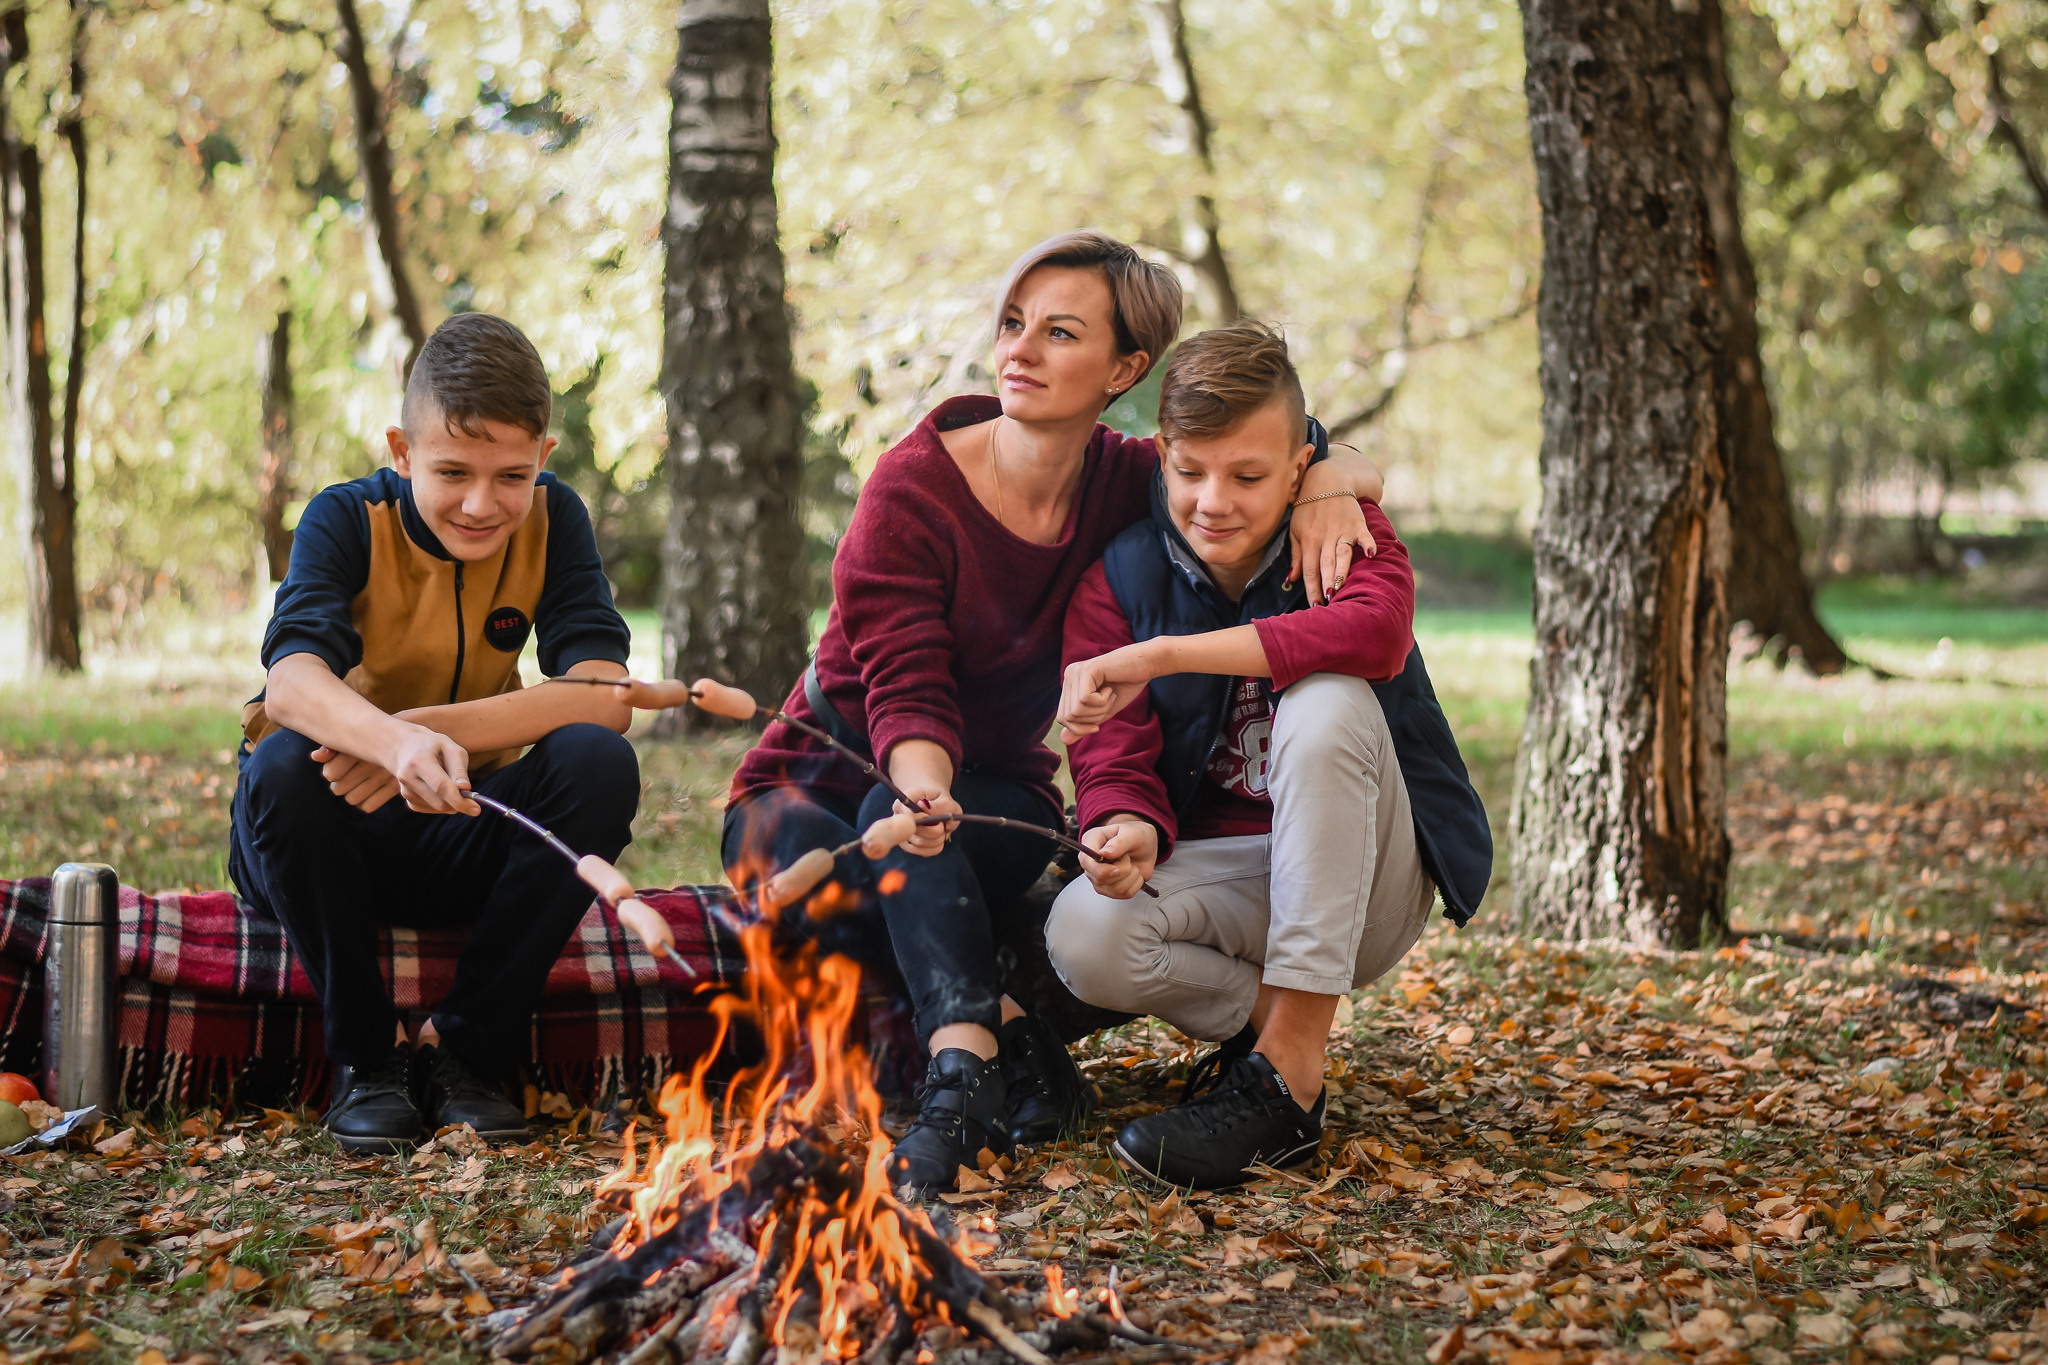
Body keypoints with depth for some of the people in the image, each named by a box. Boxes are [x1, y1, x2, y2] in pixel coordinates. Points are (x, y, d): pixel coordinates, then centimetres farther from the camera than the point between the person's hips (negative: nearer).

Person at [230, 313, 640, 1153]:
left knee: (598, 763, -26)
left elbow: (603, 696, -22)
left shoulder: (551, 521, -8)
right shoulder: (348, 520, -15)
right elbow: (291, 681, -35)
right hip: (329, 842, -2)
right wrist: (395, 744, -57)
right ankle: (365, 1056, -15)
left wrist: (428, 729, -36)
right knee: (285, 765, -35)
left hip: (462, 839, 2)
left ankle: (467, 1050, -13)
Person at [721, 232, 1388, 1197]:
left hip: (995, 795, 2)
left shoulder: (1126, 486, -7)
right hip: (821, 784, -2)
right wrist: (922, 783, -48)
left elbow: (1351, 464, -3)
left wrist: (1328, 482, -28)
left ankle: (960, 1064, -46)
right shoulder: (915, 489, -17)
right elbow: (907, 685, -26)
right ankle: (1009, 1032, -39)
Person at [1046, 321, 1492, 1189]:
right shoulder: (1118, 578, -3)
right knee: (1082, 936, -32)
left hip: (1365, 884, -1)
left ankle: (1287, 1072, -31)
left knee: (1326, 702, -33)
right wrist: (1131, 829, -34)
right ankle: (1269, 1014, -1)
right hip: (1219, 873, 1)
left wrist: (1161, 655, -35)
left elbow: (1376, 629, -34)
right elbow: (1115, 761, -7)